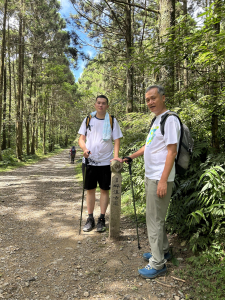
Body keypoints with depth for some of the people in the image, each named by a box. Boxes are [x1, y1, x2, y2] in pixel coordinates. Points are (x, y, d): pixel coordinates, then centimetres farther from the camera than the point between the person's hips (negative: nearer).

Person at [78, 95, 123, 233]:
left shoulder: (112, 121, 1)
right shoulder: (88, 119, 7)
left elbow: (117, 140, -2)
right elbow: (81, 138, 7)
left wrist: (116, 156, -17)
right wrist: (84, 148, -14)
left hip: (105, 162, -1)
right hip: (89, 161, 2)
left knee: (105, 190, 6)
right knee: (90, 190, 9)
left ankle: (102, 219, 19)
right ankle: (90, 219, 22)